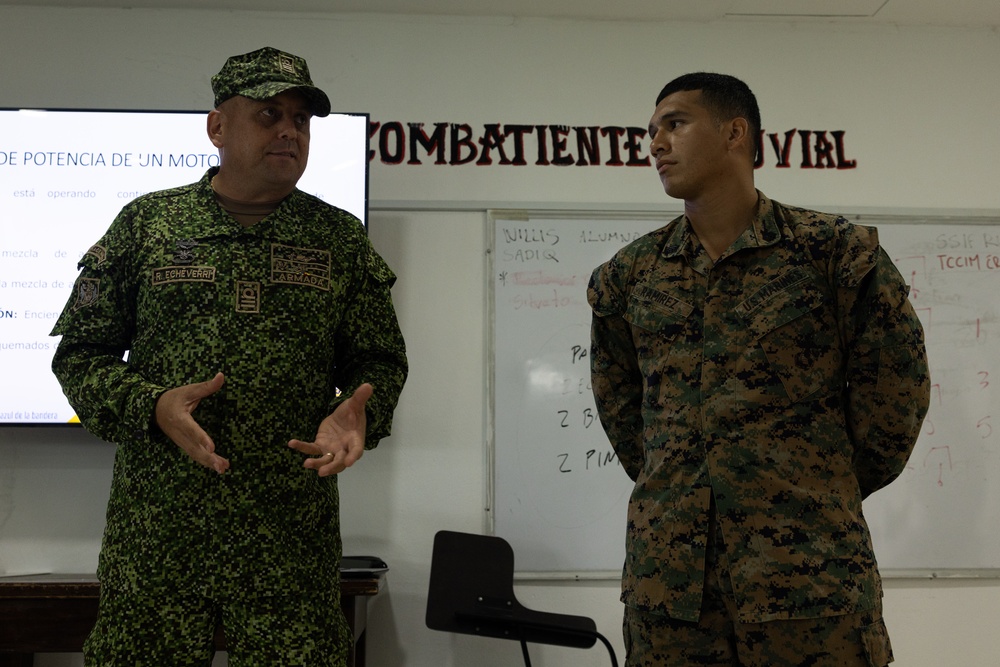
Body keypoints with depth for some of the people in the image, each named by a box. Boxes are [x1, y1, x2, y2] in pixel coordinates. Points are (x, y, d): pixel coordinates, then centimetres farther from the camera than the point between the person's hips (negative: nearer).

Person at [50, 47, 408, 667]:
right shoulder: (145, 222, 6)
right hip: (156, 532, 0)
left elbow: (380, 361, 11)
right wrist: (151, 405, -11)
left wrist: (357, 413, -11)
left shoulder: (342, 238, 7)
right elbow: (80, 353, 7)